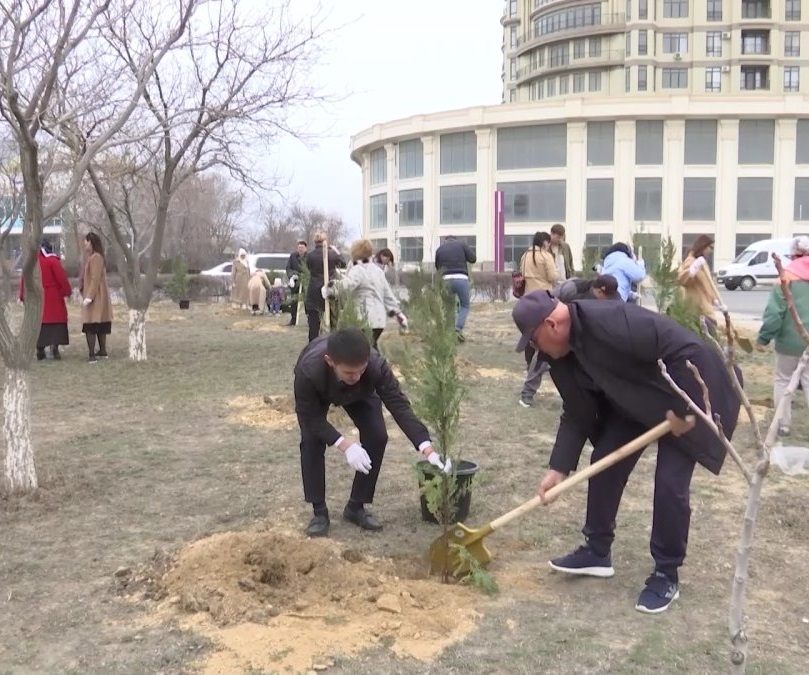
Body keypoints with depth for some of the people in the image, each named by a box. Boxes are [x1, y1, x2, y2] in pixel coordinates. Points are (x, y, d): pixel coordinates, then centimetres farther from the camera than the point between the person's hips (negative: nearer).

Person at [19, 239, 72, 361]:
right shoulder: (52, 260, -8)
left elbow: (24, 279, 7)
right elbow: (62, 278, -11)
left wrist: (23, 296, 14)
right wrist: (67, 291, 2)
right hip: (53, 297, -4)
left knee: (39, 323, 9)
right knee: (56, 321, 1)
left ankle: (40, 351, 9)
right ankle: (54, 346, -13)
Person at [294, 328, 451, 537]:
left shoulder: (376, 365, -43)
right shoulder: (308, 370, -46)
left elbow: (399, 405, -39)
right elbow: (309, 417, -32)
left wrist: (428, 449, -47)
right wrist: (344, 443, -44)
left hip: (360, 394, 2)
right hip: (318, 395, -1)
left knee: (377, 437, -15)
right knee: (312, 441, -22)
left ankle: (356, 507, 3)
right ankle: (319, 511, -4)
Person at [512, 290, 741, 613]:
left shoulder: (611, 322, -36)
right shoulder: (562, 354, -7)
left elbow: (688, 348, -37)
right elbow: (576, 415, 0)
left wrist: (683, 409, -30)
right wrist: (559, 468, -4)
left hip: (687, 397, -8)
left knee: (670, 483, -11)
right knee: (604, 465, 4)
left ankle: (666, 575, 6)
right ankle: (597, 551, 21)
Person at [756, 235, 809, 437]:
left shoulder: (787, 276, -9)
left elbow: (774, 311, -14)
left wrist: (763, 337, -9)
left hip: (790, 340, -3)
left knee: (783, 380, 11)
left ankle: (783, 424, 12)